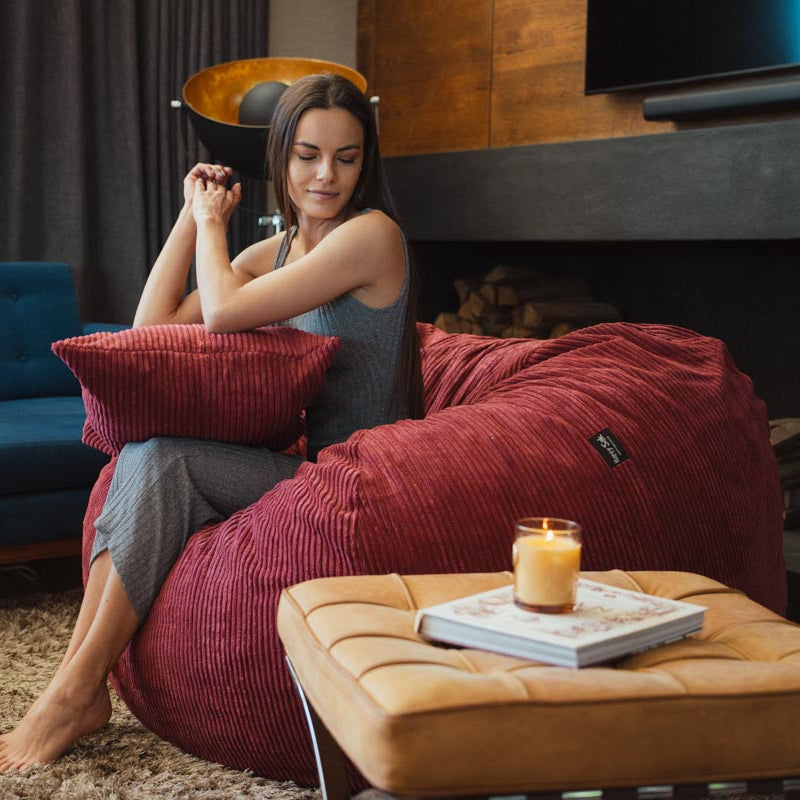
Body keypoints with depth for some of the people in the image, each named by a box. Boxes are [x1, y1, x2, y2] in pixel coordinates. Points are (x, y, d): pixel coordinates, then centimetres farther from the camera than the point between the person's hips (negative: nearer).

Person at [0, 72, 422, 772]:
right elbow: (152, 329, 9)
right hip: (293, 462, 7)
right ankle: (80, 682, -17)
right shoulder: (274, 252, 15)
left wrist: (212, 222, 1)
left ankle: (77, 691, -16)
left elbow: (224, 310, -18)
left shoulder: (372, 234, -11)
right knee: (143, 454, -16)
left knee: (162, 459, -21)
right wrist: (192, 216, 8)